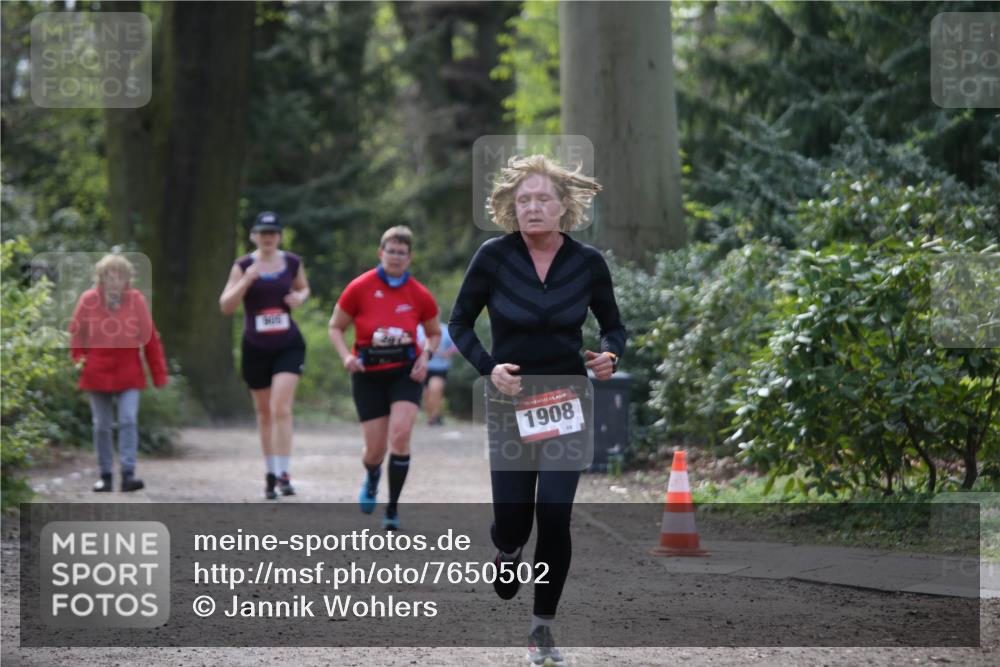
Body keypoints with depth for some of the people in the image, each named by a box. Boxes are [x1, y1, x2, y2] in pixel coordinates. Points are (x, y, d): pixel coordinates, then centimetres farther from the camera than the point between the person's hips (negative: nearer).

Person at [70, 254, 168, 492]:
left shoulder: (136, 299, -3)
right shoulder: (89, 300, -3)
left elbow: (150, 338, 1)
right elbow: (76, 334, 8)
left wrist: (159, 374, 1)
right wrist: (78, 358, -6)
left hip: (128, 373, -1)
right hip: (97, 373, 1)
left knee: (129, 421, -13)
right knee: (102, 426, 8)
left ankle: (128, 473, -14)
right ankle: (105, 475, 18)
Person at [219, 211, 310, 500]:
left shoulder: (292, 263, 3)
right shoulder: (243, 266, -2)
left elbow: (303, 288, 22)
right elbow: (226, 306, -7)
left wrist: (300, 297, -2)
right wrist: (246, 281, -21)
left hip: (288, 346, -1)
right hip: (256, 348, 1)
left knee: (281, 408, -15)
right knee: (264, 413, 11)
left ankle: (284, 474, -16)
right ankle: (270, 472, 25)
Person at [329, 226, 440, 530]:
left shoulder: (419, 295, -3)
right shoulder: (359, 288, -7)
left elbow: (434, 333, 13)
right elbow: (336, 327, 2)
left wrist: (425, 356, -6)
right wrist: (346, 356, -14)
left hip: (405, 373, 0)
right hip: (368, 376, 0)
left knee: (400, 435, -19)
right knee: (375, 449, 0)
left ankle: (393, 508, -6)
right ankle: (371, 477, 40)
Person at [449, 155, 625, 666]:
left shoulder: (587, 263, -4)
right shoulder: (494, 256, -9)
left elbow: (613, 325, 9)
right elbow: (459, 323, -1)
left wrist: (609, 355, -13)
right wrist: (488, 367, -17)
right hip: (510, 401, 0)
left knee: (554, 513, -9)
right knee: (512, 519, -2)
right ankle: (507, 553, 38)